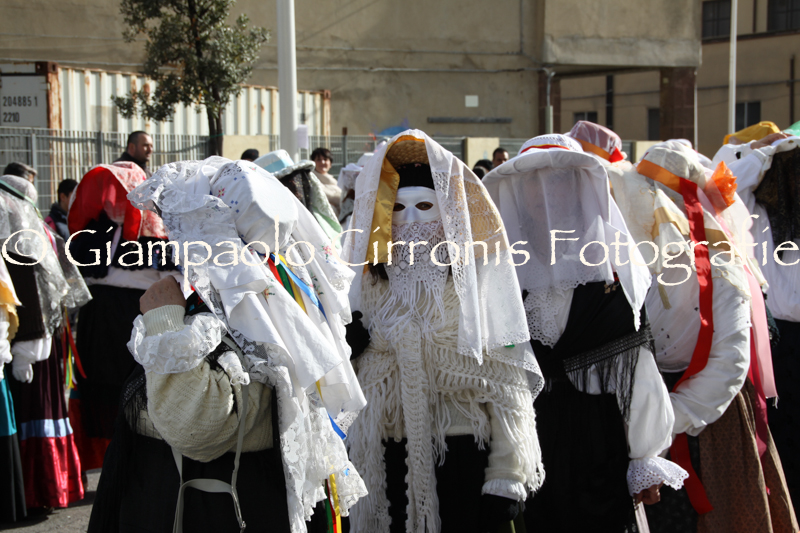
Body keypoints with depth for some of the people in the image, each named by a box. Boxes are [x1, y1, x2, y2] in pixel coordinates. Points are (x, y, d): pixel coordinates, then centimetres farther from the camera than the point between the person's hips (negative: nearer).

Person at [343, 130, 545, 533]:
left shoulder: (481, 277, -3)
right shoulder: (371, 281, 9)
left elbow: (508, 384, -6)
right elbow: (355, 374, 16)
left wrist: (507, 478, -11)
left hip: (462, 454, -3)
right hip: (389, 454, 3)